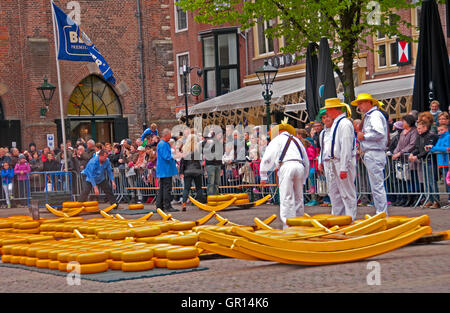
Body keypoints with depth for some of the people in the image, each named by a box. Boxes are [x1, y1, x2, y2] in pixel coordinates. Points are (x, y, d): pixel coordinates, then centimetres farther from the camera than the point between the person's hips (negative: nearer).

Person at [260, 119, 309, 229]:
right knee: (298, 198, 13)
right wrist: (303, 180, 40)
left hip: (286, 166, -5)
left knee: (286, 199, -8)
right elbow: (306, 162, 35)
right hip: (299, 166, 5)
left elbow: (267, 158, 7)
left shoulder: (277, 139, 15)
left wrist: (263, 176, 13)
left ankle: (288, 226, -16)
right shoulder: (296, 140, 32)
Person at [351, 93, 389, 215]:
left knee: (377, 186, -9)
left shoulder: (375, 115, -10)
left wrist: (364, 136, -13)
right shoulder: (368, 116, 21)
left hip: (374, 154, -11)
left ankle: (382, 214, -8)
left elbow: (379, 133, -24)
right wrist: (361, 135, 9)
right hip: (369, 154, 11)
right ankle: (380, 213, 17)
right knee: (375, 186, 13)